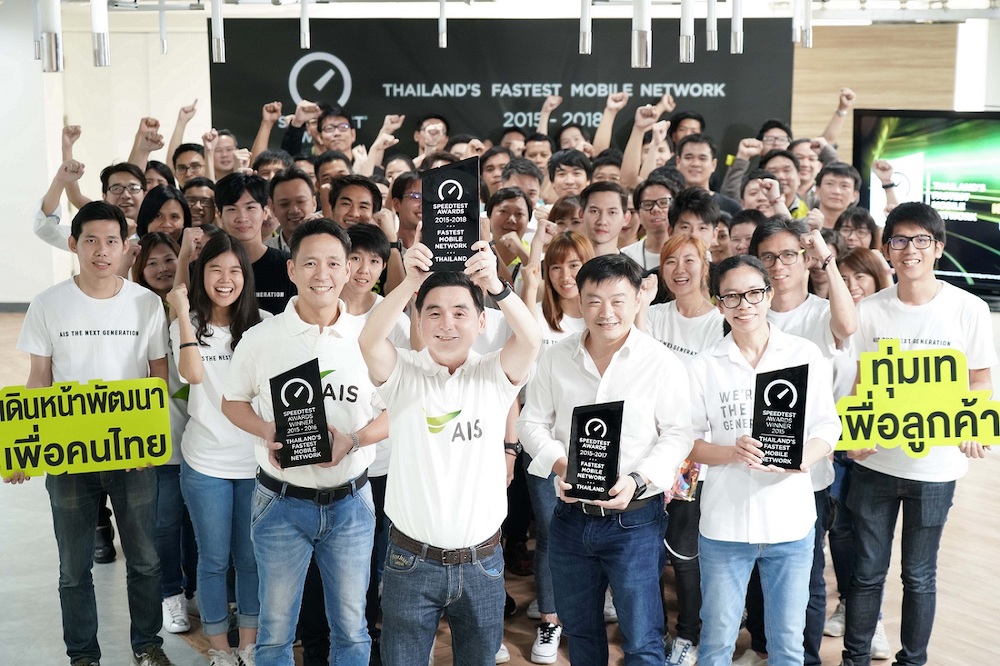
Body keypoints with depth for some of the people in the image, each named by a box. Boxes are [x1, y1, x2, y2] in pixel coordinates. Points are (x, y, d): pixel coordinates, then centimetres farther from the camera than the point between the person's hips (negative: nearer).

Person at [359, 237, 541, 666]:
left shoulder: (494, 374, -2)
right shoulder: (402, 372, -4)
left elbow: (531, 339, -22)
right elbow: (369, 340, -24)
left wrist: (494, 284, -38)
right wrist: (411, 283, -39)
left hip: (481, 562, 1)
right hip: (411, 561, -1)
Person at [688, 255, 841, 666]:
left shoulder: (805, 355, 1)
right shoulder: (705, 365, 1)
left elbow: (826, 428, 0)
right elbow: (689, 443, 1)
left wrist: (803, 457, -21)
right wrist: (732, 452, -19)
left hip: (790, 520, 0)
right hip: (724, 522, 0)